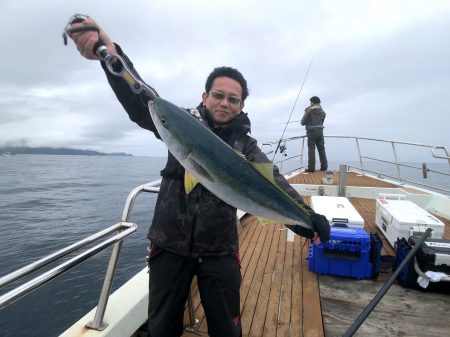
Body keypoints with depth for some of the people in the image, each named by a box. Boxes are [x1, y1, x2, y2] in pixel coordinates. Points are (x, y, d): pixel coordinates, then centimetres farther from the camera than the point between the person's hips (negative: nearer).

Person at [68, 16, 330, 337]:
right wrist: (111, 53, -35)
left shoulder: (245, 146, -2)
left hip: (219, 251, 0)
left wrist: (306, 216, -32)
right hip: (169, 245, 1)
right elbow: (142, 103, -17)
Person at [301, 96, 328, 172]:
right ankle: (324, 167, 15)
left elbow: (303, 122, -7)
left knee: (311, 149, -2)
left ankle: (311, 168, -4)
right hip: (320, 131, 5)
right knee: (321, 149, 10)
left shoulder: (309, 110, -7)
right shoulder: (322, 111, 10)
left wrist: (308, 122, 14)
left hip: (311, 132, -5)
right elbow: (322, 122, 14)